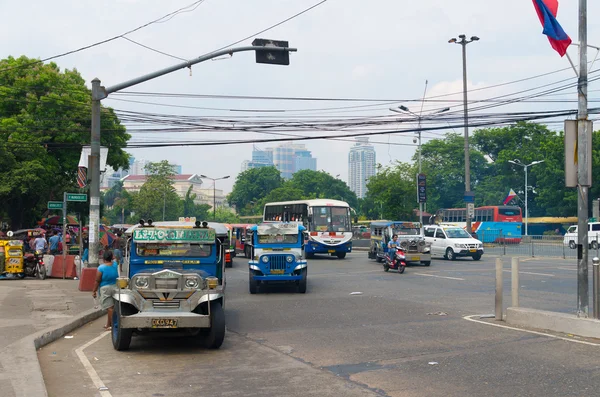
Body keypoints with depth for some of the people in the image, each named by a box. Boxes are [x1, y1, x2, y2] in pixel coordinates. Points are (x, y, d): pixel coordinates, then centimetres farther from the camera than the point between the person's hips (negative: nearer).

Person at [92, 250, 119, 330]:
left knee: (109, 307, -3)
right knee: (112, 306, 15)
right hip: (115, 287, 6)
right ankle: (108, 324, 26)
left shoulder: (101, 268, -16)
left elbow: (97, 281, -11)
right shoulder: (115, 265, -3)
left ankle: (112, 325, -2)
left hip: (105, 288, -6)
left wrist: (94, 291, -4)